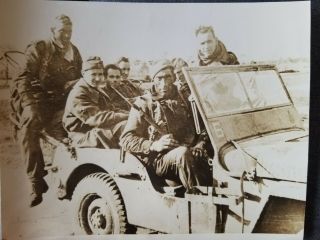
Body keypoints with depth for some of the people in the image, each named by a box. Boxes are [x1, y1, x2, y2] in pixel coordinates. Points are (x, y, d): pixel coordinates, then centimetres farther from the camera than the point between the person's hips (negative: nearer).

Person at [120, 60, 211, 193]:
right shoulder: (143, 104, 5)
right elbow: (126, 140, -3)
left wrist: (199, 145, -6)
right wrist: (154, 145, -18)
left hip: (190, 152, 4)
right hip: (158, 160, -4)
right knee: (183, 153, -34)